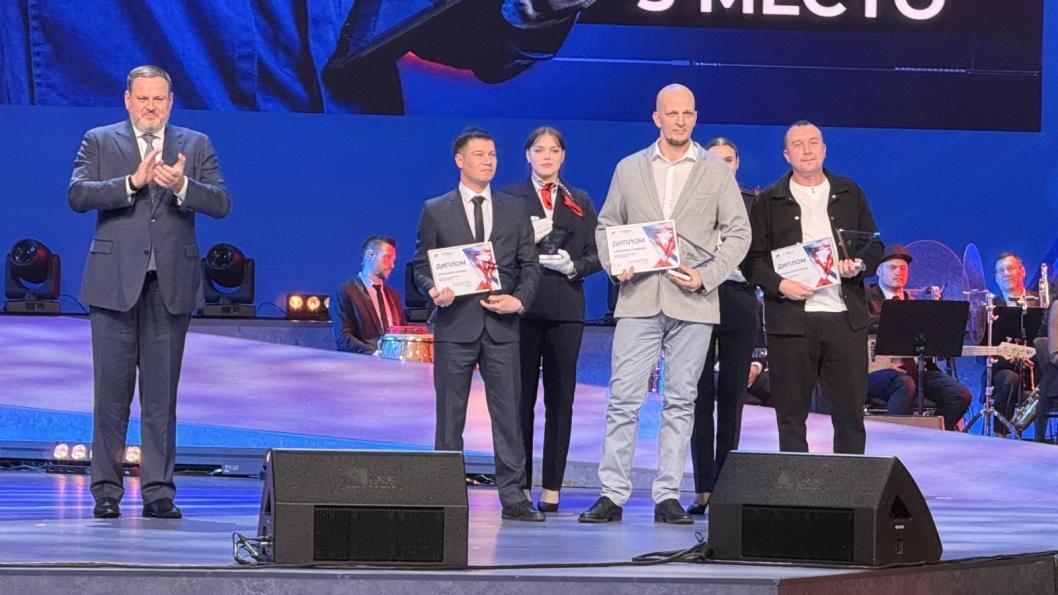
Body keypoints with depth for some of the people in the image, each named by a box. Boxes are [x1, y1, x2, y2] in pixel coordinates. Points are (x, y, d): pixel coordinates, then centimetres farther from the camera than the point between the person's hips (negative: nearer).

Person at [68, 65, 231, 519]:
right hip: (115, 282, -1)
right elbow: (77, 195, -6)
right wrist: (133, 183, -18)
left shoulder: (196, 145, 11)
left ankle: (158, 490, 6)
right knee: (112, 390, 0)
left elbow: (221, 203, 0)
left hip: (171, 285, 1)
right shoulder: (99, 142, 8)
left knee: (162, 393, 3)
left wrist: (181, 185, -18)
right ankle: (107, 489, 6)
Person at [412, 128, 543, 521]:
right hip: (455, 326, -2)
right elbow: (421, 265, 7)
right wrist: (433, 292, -13)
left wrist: (519, 300, -6)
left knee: (508, 413, 0)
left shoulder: (514, 210, 12)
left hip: (501, 326, 2)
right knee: (450, 416, 2)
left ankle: (513, 497, 3)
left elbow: (530, 265, 11)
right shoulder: (435, 210, 6)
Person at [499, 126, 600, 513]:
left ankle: (551, 488, 4)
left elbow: (595, 255, 11)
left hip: (566, 307, 2)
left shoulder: (580, 202, 15)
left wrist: (575, 266, -8)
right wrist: (528, 238, -14)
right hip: (522, 305, -2)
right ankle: (519, 486, 2)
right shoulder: (509, 198, 7)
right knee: (521, 396, -2)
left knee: (561, 397, 1)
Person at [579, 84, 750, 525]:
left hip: (692, 302, 0)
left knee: (681, 401, 2)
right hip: (638, 298, 0)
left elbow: (738, 233, 5)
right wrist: (614, 264, -4)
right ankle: (612, 494, -2)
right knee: (624, 398, -5)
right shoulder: (629, 169, 11)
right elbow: (606, 225, 15)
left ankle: (668, 496, 6)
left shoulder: (717, 172, 8)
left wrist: (707, 275, -8)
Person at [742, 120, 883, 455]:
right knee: (791, 413, 1)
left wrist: (860, 264, -7)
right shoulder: (769, 202, 9)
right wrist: (779, 285, -14)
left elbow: (874, 244, 15)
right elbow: (753, 258, 3)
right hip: (790, 319, -1)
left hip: (845, 317, 2)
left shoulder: (849, 194, 16)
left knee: (850, 411, 1)